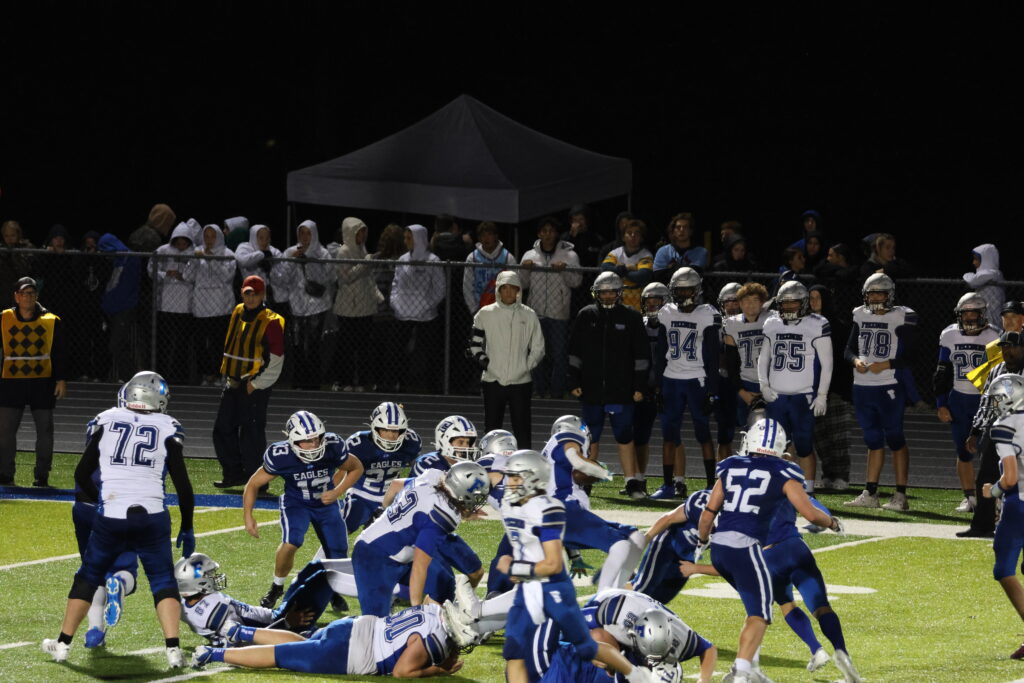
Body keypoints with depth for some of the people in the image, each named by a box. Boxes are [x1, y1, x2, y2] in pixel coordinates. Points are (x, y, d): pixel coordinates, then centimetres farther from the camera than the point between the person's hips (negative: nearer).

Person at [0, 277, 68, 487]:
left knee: (45, 431, 3)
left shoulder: (52, 322, 3)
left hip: (43, 383, 0)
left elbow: (60, 352, 5)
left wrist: (61, 379, -2)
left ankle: (41, 476, 11)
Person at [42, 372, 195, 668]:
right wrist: (187, 529, 15)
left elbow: (82, 475, 13)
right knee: (163, 581, 8)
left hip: (109, 519, 1)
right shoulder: (168, 428, 4)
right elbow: (183, 485, 4)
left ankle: (63, 643, 22)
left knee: (88, 577, 18)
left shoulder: (106, 421, 8)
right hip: (152, 518, -1)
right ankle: (173, 648, -7)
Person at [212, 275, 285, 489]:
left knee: (252, 432, -7)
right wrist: (227, 377, 14)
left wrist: (256, 384, -14)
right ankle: (233, 474, 23)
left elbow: (276, 359, -11)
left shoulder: (271, 322, -10)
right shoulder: (238, 313, 12)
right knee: (223, 429, 10)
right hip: (233, 383, 8)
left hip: (255, 387, -8)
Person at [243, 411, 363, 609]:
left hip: (326, 503, 2)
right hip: (296, 503, -2)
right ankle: (277, 587, 0)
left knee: (338, 555, 0)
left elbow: (356, 468, -7)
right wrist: (248, 516, -23)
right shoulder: (280, 457, -30)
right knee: (291, 543, -28)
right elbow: (253, 484, -14)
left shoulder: (332, 447, -28)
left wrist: (338, 492, -20)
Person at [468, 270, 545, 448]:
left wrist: (527, 366, -2)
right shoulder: (485, 314, 4)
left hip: (520, 381, -1)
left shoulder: (529, 315, 4)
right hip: (493, 381, 1)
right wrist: (483, 361, -1)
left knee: (522, 430, 0)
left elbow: (538, 348, 8)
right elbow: (475, 343, 11)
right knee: (492, 428, 5)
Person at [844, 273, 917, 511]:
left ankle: (900, 496, -2)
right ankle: (870, 493, 16)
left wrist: (887, 364, -19)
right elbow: (849, 349, 16)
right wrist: (855, 361, -5)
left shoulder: (902, 318, -6)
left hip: (889, 387, -6)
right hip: (862, 386, 6)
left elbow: (910, 356, -8)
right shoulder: (861, 316, 11)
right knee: (873, 440, 12)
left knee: (895, 439, -3)